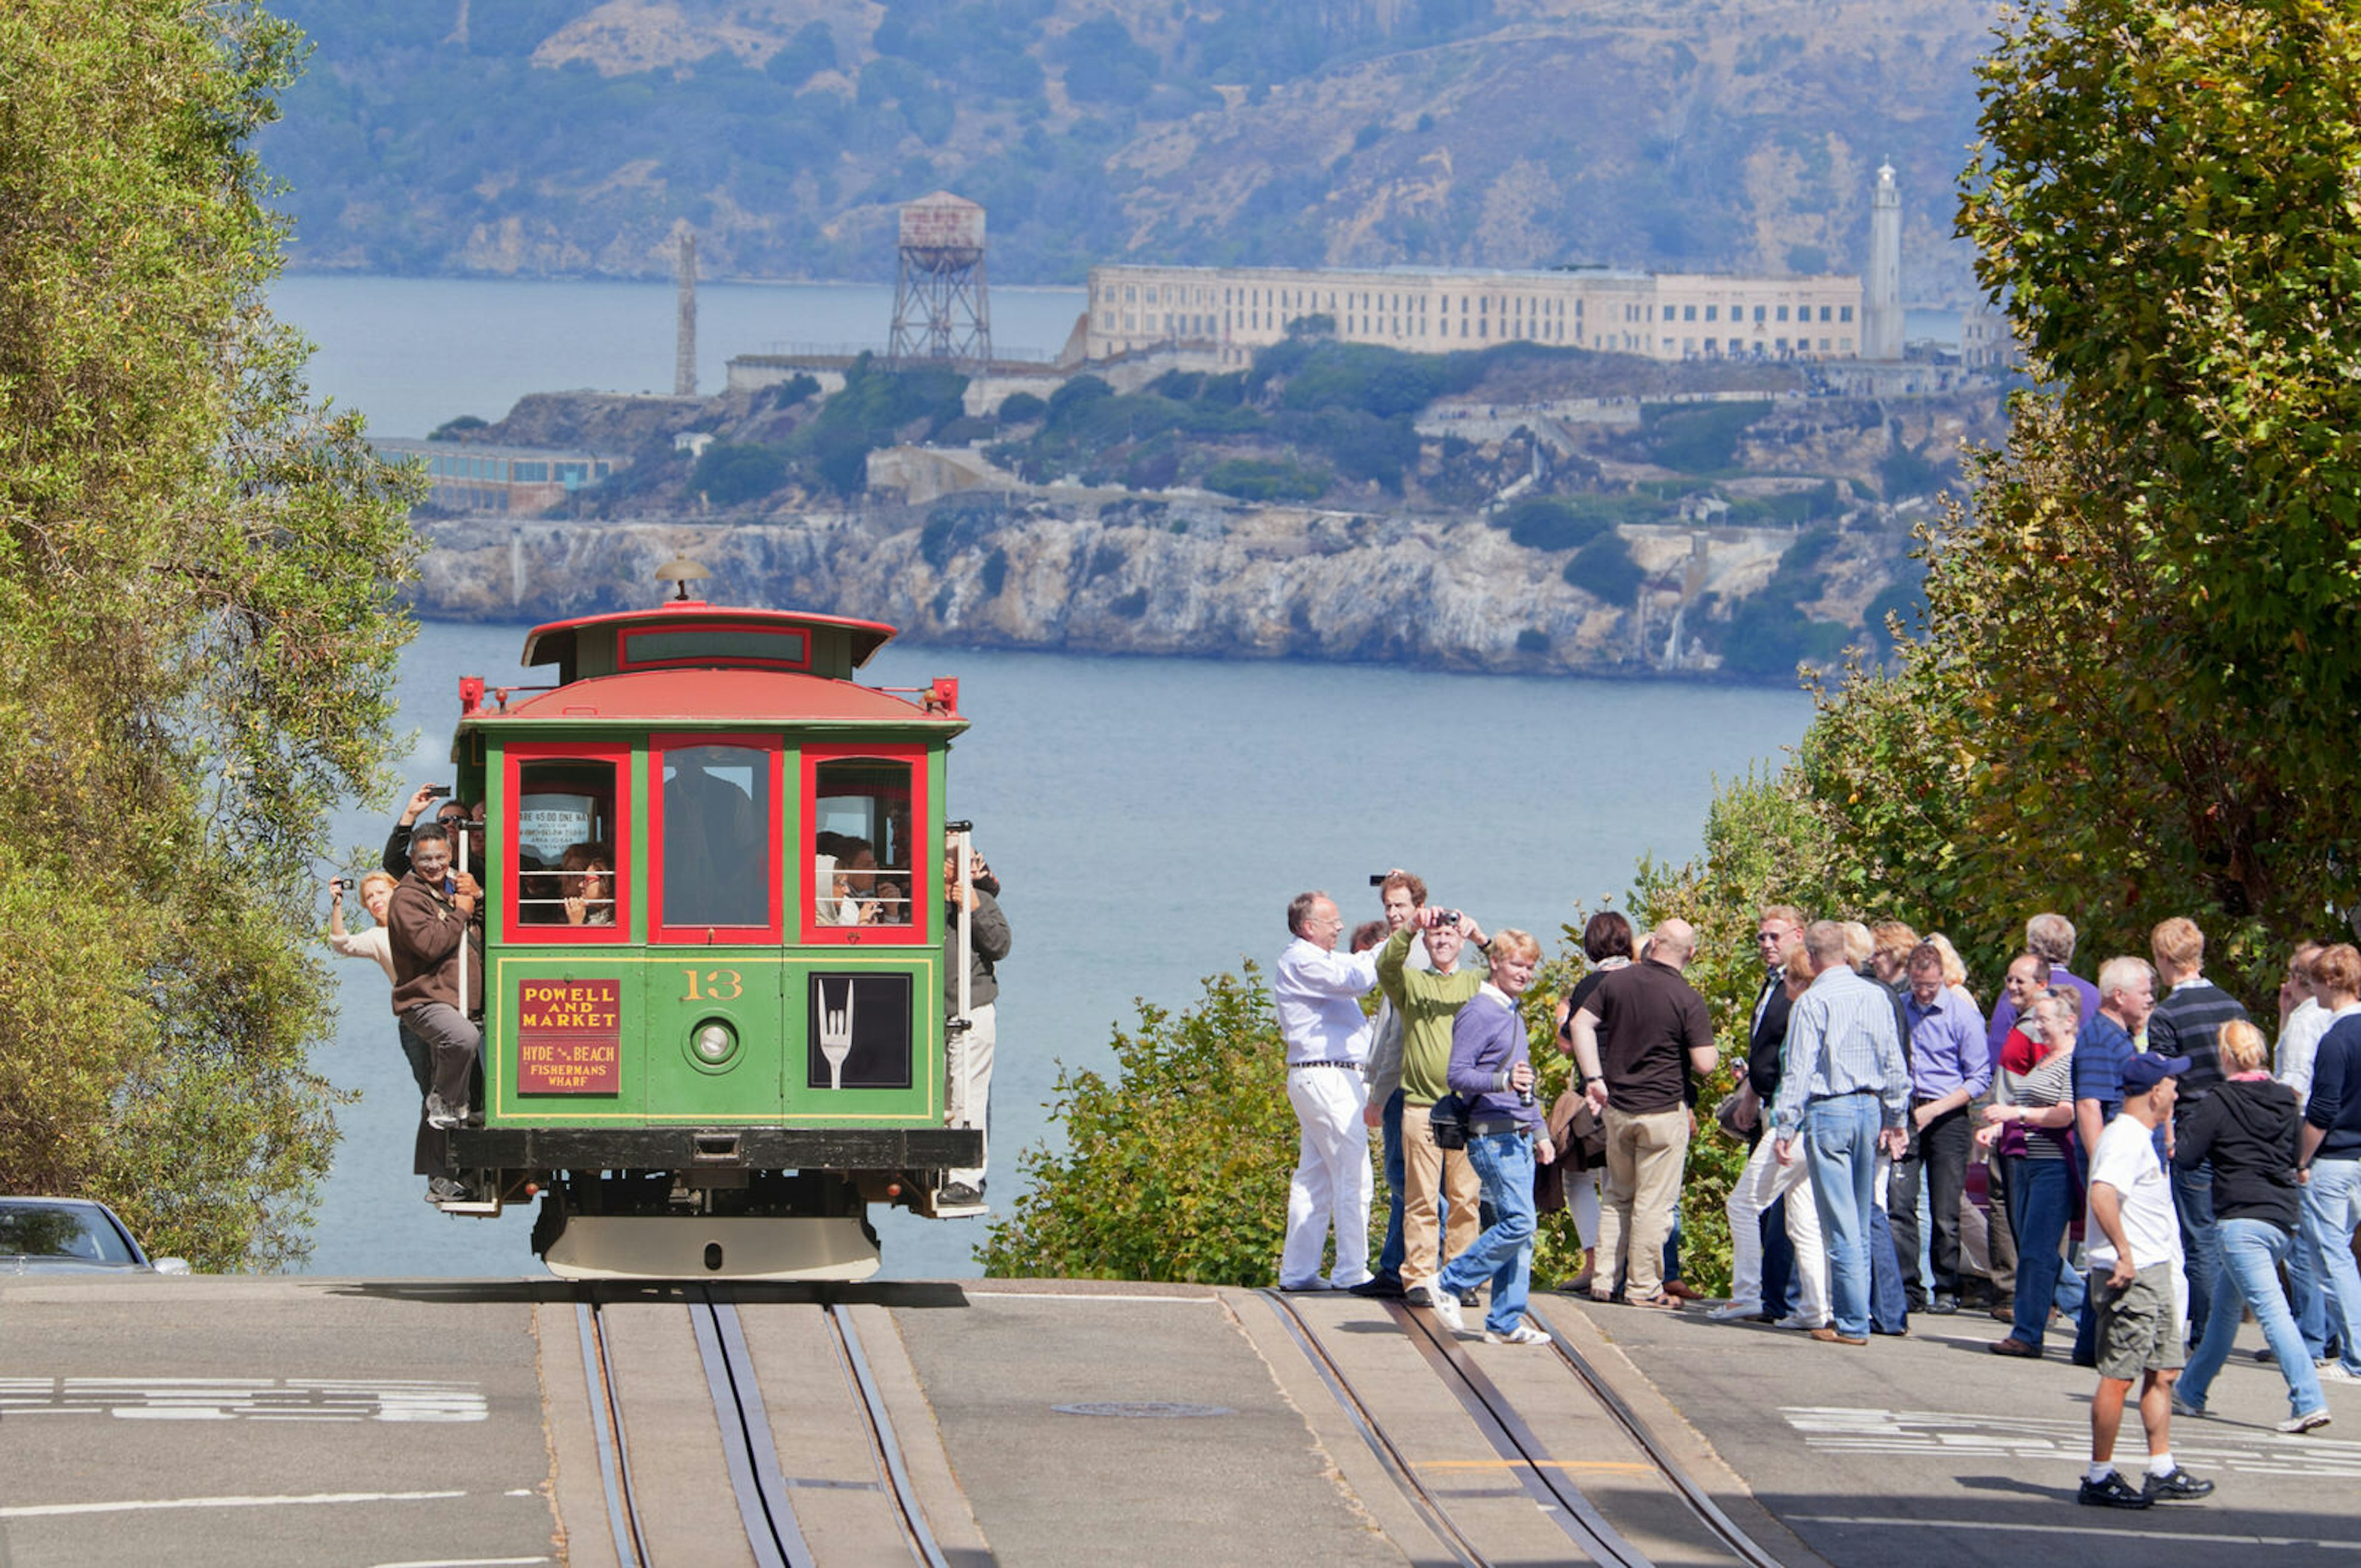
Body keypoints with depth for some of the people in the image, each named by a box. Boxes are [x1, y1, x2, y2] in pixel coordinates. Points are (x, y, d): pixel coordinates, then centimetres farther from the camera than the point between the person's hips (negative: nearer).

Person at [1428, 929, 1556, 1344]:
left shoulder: (1513, 1014, 20)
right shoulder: (1478, 1013, -9)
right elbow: (1458, 1075, -15)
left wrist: (1539, 1132, 29)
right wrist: (1503, 1081, -29)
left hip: (1518, 1136, 9)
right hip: (1493, 1136, -9)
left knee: (1518, 1230, 5)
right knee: (1518, 1223, -16)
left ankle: (1505, 1322, 7)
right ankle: (1448, 1285, -5)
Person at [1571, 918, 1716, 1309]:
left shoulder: (1617, 982, 1)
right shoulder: (1688, 1000, -14)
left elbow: (1581, 1023, 2)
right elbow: (1704, 1064, -16)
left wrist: (1594, 1078, 3)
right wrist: (1713, 1050, 7)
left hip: (1617, 1107, 5)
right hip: (1664, 1111, -5)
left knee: (1617, 1197, 17)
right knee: (1654, 1202, 3)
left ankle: (1603, 1281, 17)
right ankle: (1643, 1287, 6)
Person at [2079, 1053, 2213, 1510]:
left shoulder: (2139, 1138, 18)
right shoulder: (2127, 1139, -15)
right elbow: (2102, 1194, -30)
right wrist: (2125, 1254, -27)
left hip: (2153, 1271, 11)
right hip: (2131, 1276, -11)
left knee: (2162, 1372, 13)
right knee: (2118, 1376, -6)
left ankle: (2162, 1472, 18)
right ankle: (2100, 1478, -2)